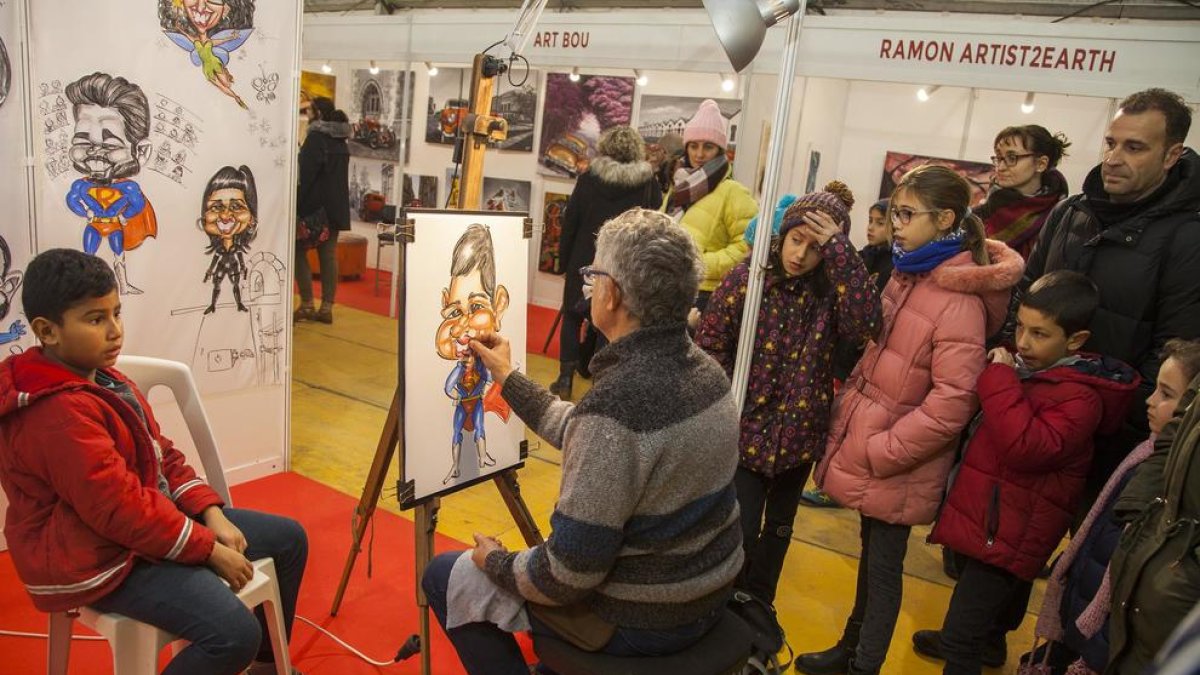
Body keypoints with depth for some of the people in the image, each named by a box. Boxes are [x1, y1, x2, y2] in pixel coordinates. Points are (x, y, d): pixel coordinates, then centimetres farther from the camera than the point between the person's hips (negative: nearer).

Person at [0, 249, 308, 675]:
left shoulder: (100, 378, 7)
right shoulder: (60, 413, -26)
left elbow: (162, 455, 9)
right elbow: (122, 511, -27)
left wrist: (213, 517, -2)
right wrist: (210, 550, -18)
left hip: (148, 518, 10)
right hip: (101, 558, -10)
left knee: (288, 538, 12)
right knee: (235, 635, -27)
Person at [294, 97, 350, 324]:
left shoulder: (316, 136, -9)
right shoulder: (340, 140, 13)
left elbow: (306, 172, -15)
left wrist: (297, 201, -12)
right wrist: (338, 202, 15)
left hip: (315, 204, -7)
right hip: (336, 205, 7)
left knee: (299, 250, 3)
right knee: (329, 255, 6)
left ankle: (307, 305, -1)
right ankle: (326, 308, 6)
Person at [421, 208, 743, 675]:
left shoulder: (616, 405, -32)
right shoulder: (705, 369, -5)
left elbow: (568, 575, -26)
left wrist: (496, 562, -6)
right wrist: (509, 380, 14)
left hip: (642, 618, -8)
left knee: (444, 577, 9)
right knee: (531, 555, 33)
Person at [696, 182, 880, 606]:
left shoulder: (831, 291, -7)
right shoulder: (746, 278, -10)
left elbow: (865, 323, -27)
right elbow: (709, 344, -5)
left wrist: (838, 249, -27)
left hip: (799, 433, 3)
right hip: (745, 429, -2)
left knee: (778, 529, 20)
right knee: (741, 534, -1)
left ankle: (758, 611, 43)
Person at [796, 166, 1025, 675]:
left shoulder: (958, 302, -21)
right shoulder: (906, 276, 5)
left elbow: (951, 403, -23)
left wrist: (878, 452, -18)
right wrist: (846, 414, 10)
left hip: (894, 468, -7)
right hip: (865, 449, 8)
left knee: (883, 566, 9)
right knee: (870, 555, 22)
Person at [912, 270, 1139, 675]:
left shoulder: (1078, 396, -22)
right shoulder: (1027, 368, 7)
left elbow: (1028, 447, -37)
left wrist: (1000, 382, -32)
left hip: (1009, 532, -10)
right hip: (989, 516, 10)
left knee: (960, 636, -8)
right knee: (987, 599, 35)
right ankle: (985, 641, 61)